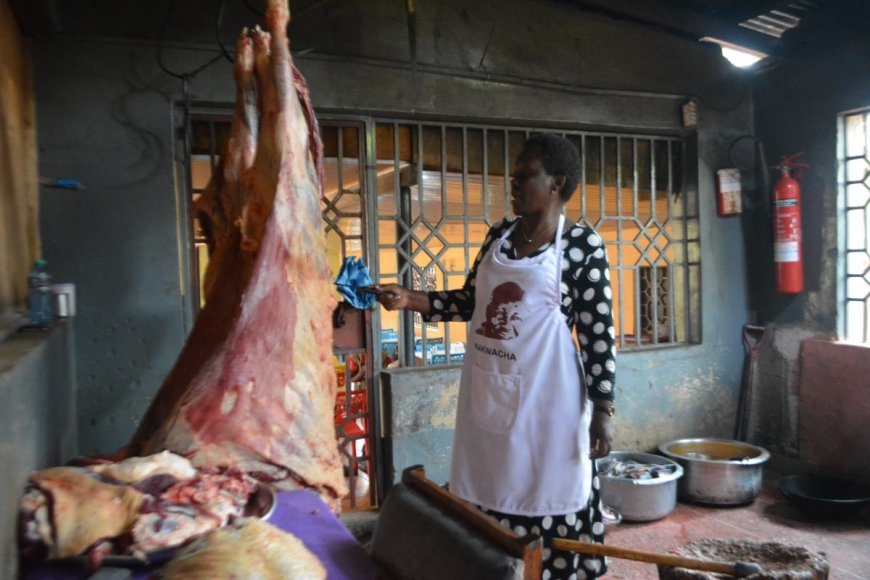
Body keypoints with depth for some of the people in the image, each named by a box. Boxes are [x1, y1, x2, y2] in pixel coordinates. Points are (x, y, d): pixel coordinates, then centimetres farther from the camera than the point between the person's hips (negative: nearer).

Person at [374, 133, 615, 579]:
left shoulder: (583, 244, -8)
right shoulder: (499, 234, 8)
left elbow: (598, 333, -8)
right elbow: (471, 301, 13)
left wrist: (602, 411, -9)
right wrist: (409, 299, 1)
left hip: (544, 396, -5)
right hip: (487, 391, 5)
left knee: (544, 506, 5)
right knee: (489, 498, 14)